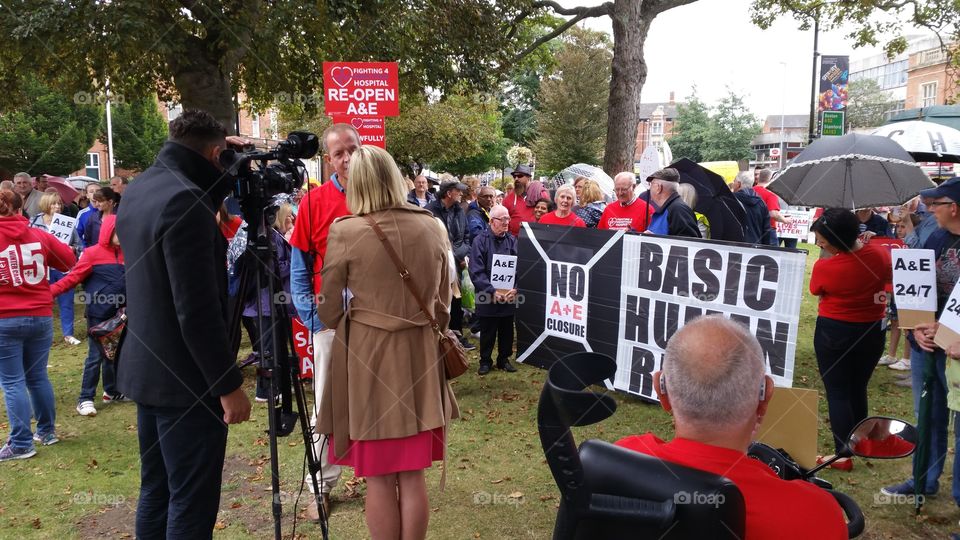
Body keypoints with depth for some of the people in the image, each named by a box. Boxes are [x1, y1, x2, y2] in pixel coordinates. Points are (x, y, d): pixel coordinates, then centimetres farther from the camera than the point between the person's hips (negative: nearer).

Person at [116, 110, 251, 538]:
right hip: (186, 379, -10)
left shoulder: (140, 189, 8)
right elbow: (197, 310, -23)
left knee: (156, 493, 19)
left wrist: (225, 180, 13)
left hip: (147, 368, 10)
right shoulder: (183, 199, -21)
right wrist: (229, 383, -18)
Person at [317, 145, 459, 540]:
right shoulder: (432, 227, 0)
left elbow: (329, 309, -1)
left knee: (378, 479, 9)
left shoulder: (345, 232, -11)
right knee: (412, 476, 13)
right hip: (420, 357, 3)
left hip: (366, 358, -3)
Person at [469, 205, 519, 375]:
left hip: (509, 295, 3)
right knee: (487, 331, 8)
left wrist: (515, 288, -14)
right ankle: (485, 361, 22)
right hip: (488, 296, -3)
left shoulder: (512, 241, 4)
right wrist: (493, 291, -18)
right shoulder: (481, 241, -8)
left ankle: (504, 358, 28)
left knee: (507, 330, 13)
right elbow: (476, 272, -13)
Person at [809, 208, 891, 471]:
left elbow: (815, 290, -1)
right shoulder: (880, 253, -10)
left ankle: (844, 455, 2)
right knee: (858, 388, 19)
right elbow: (888, 277, 11)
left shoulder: (823, 267, -23)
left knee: (837, 392, 4)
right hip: (872, 331, 5)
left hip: (833, 333, -5)